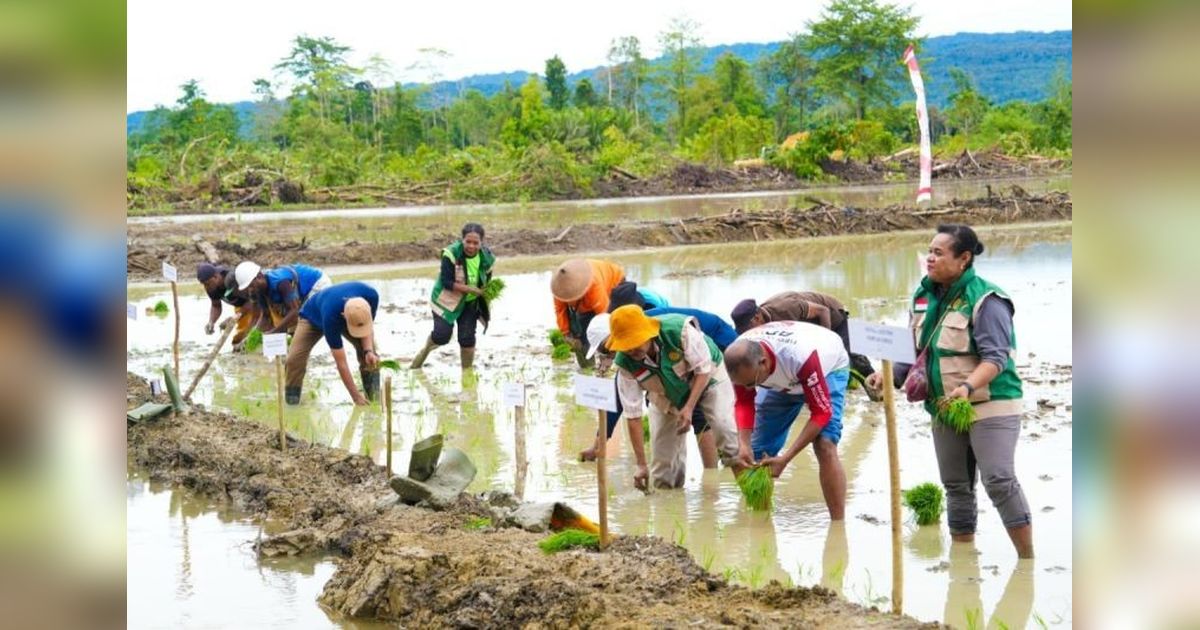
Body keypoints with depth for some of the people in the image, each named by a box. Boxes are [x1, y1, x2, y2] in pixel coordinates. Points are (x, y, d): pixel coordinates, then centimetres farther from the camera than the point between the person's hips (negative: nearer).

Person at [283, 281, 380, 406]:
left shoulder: (371, 296, -37)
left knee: (370, 349, -20)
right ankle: (291, 402, -4)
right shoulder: (331, 316, -46)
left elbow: (368, 326, -17)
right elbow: (341, 363, -39)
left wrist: (368, 351, -36)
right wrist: (356, 396, -37)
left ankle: (374, 394, -8)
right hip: (313, 317, -4)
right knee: (294, 358, -24)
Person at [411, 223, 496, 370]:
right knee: (442, 335, -12)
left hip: (470, 302, 3)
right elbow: (446, 282, -26)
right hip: (447, 299, -3)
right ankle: (426, 349, 23)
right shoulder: (451, 254, -25)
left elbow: (486, 282, 7)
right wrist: (470, 289, -32)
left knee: (467, 338, -3)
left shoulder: (487, 258, -10)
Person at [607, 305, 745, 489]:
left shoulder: (680, 330, -38)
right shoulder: (625, 364, -29)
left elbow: (703, 369, -25)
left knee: (722, 423, -29)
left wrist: (689, 408, -37)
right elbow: (633, 413, -24)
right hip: (666, 396, 2)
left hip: (708, 377, -2)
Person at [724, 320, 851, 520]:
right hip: (782, 380, 5)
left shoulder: (801, 357, -45)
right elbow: (744, 403, -14)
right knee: (758, 452, 1)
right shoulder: (740, 358, -30)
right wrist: (743, 444, -32)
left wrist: (785, 459, -39)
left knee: (824, 446, -26)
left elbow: (822, 412, -36)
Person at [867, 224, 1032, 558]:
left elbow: (995, 357, -21)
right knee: (956, 488, 14)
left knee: (1000, 482, -16)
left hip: (990, 405, -8)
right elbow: (914, 351, 15)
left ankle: (1027, 562, -8)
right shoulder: (924, 296, 6)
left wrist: (967, 386, -38)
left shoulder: (985, 299, -15)